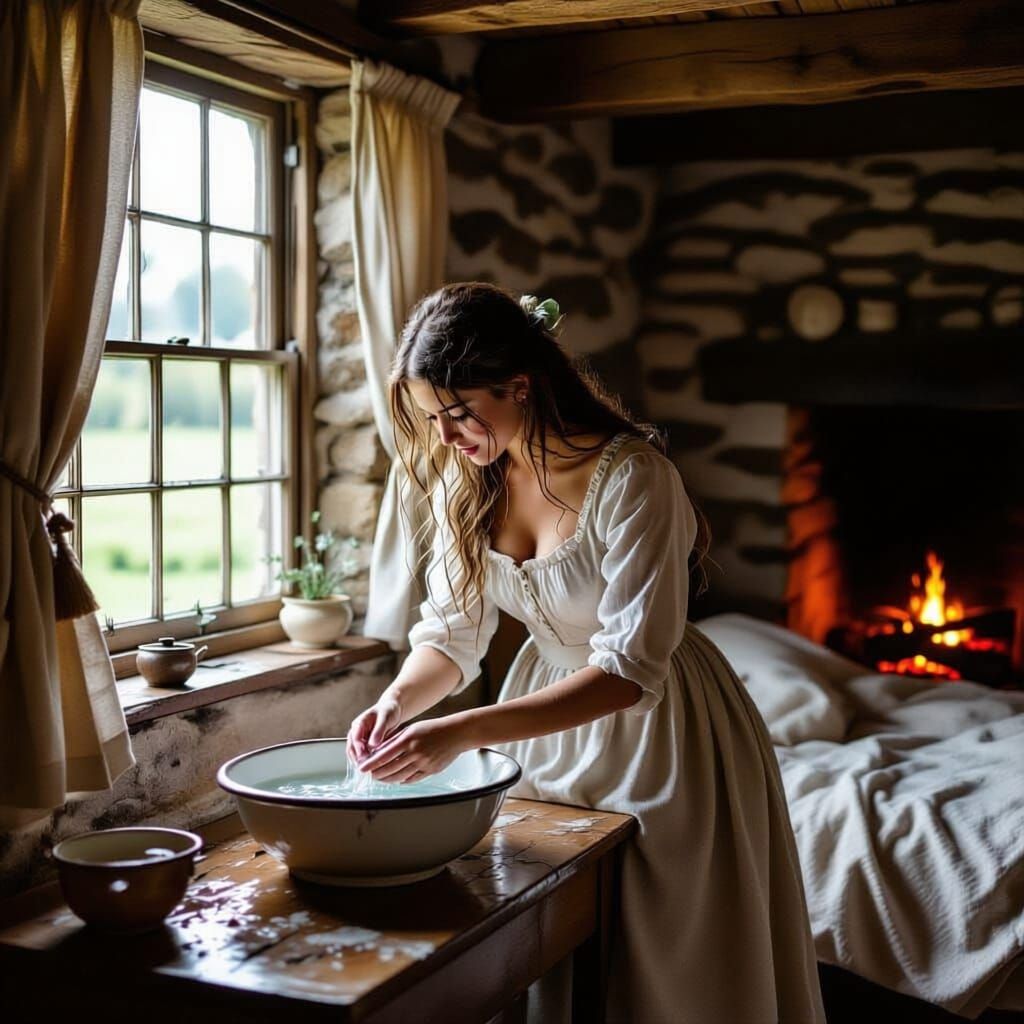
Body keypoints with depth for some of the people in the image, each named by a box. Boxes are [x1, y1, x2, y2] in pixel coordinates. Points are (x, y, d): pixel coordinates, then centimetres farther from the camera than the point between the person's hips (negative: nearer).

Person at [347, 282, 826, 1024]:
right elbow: (451, 632, -2)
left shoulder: (631, 477, -27)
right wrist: (399, 701, -23)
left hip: (657, 729, -5)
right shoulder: (466, 479, -8)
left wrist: (465, 732, -38)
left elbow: (630, 672, -31)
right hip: (549, 709, 5)